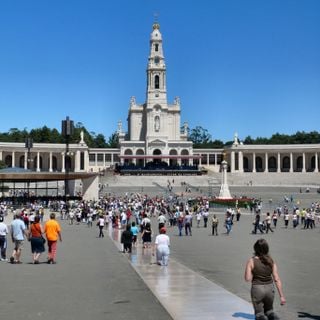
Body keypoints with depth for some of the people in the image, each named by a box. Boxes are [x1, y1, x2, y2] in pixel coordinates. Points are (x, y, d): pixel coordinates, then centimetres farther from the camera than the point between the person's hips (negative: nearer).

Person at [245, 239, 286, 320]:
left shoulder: (251, 261, -13)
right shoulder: (271, 261, -5)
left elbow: (247, 279, -12)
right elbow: (277, 279, -7)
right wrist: (282, 296, -3)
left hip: (257, 289, -3)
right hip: (269, 289, 3)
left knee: (259, 313, 14)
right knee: (269, 310, 24)